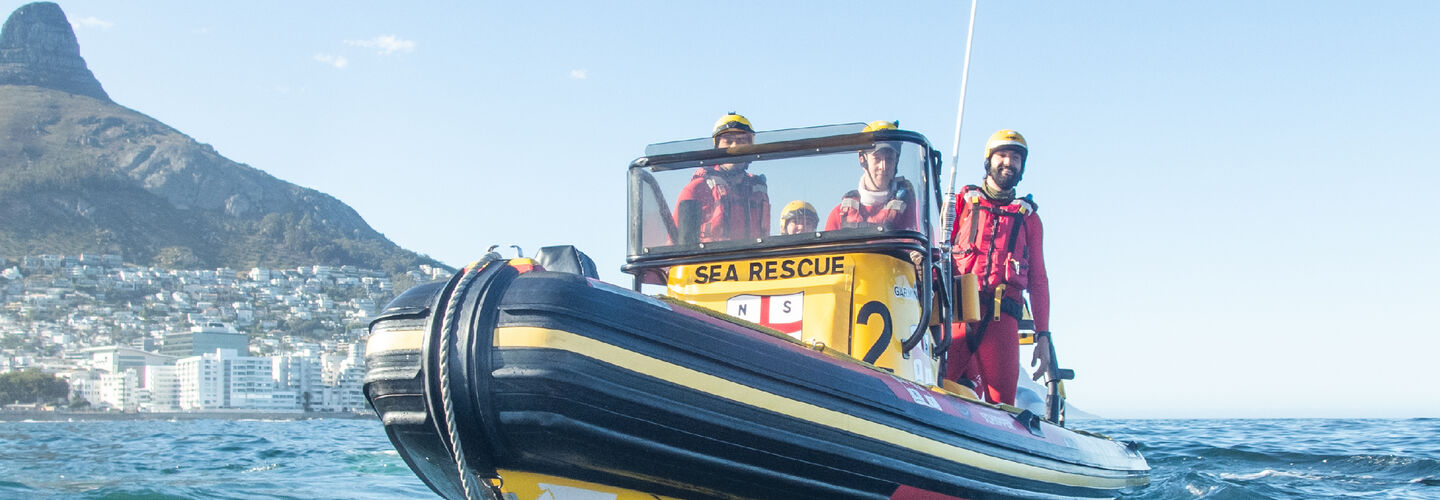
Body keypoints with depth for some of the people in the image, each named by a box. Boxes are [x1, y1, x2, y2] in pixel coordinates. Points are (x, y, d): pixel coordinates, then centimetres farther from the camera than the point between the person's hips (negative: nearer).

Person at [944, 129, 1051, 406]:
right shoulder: (962, 201, 19)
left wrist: (1043, 336, 11)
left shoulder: (1028, 217, 23)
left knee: (1002, 402, -10)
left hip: (1001, 317, 1)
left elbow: (1038, 279, 20)